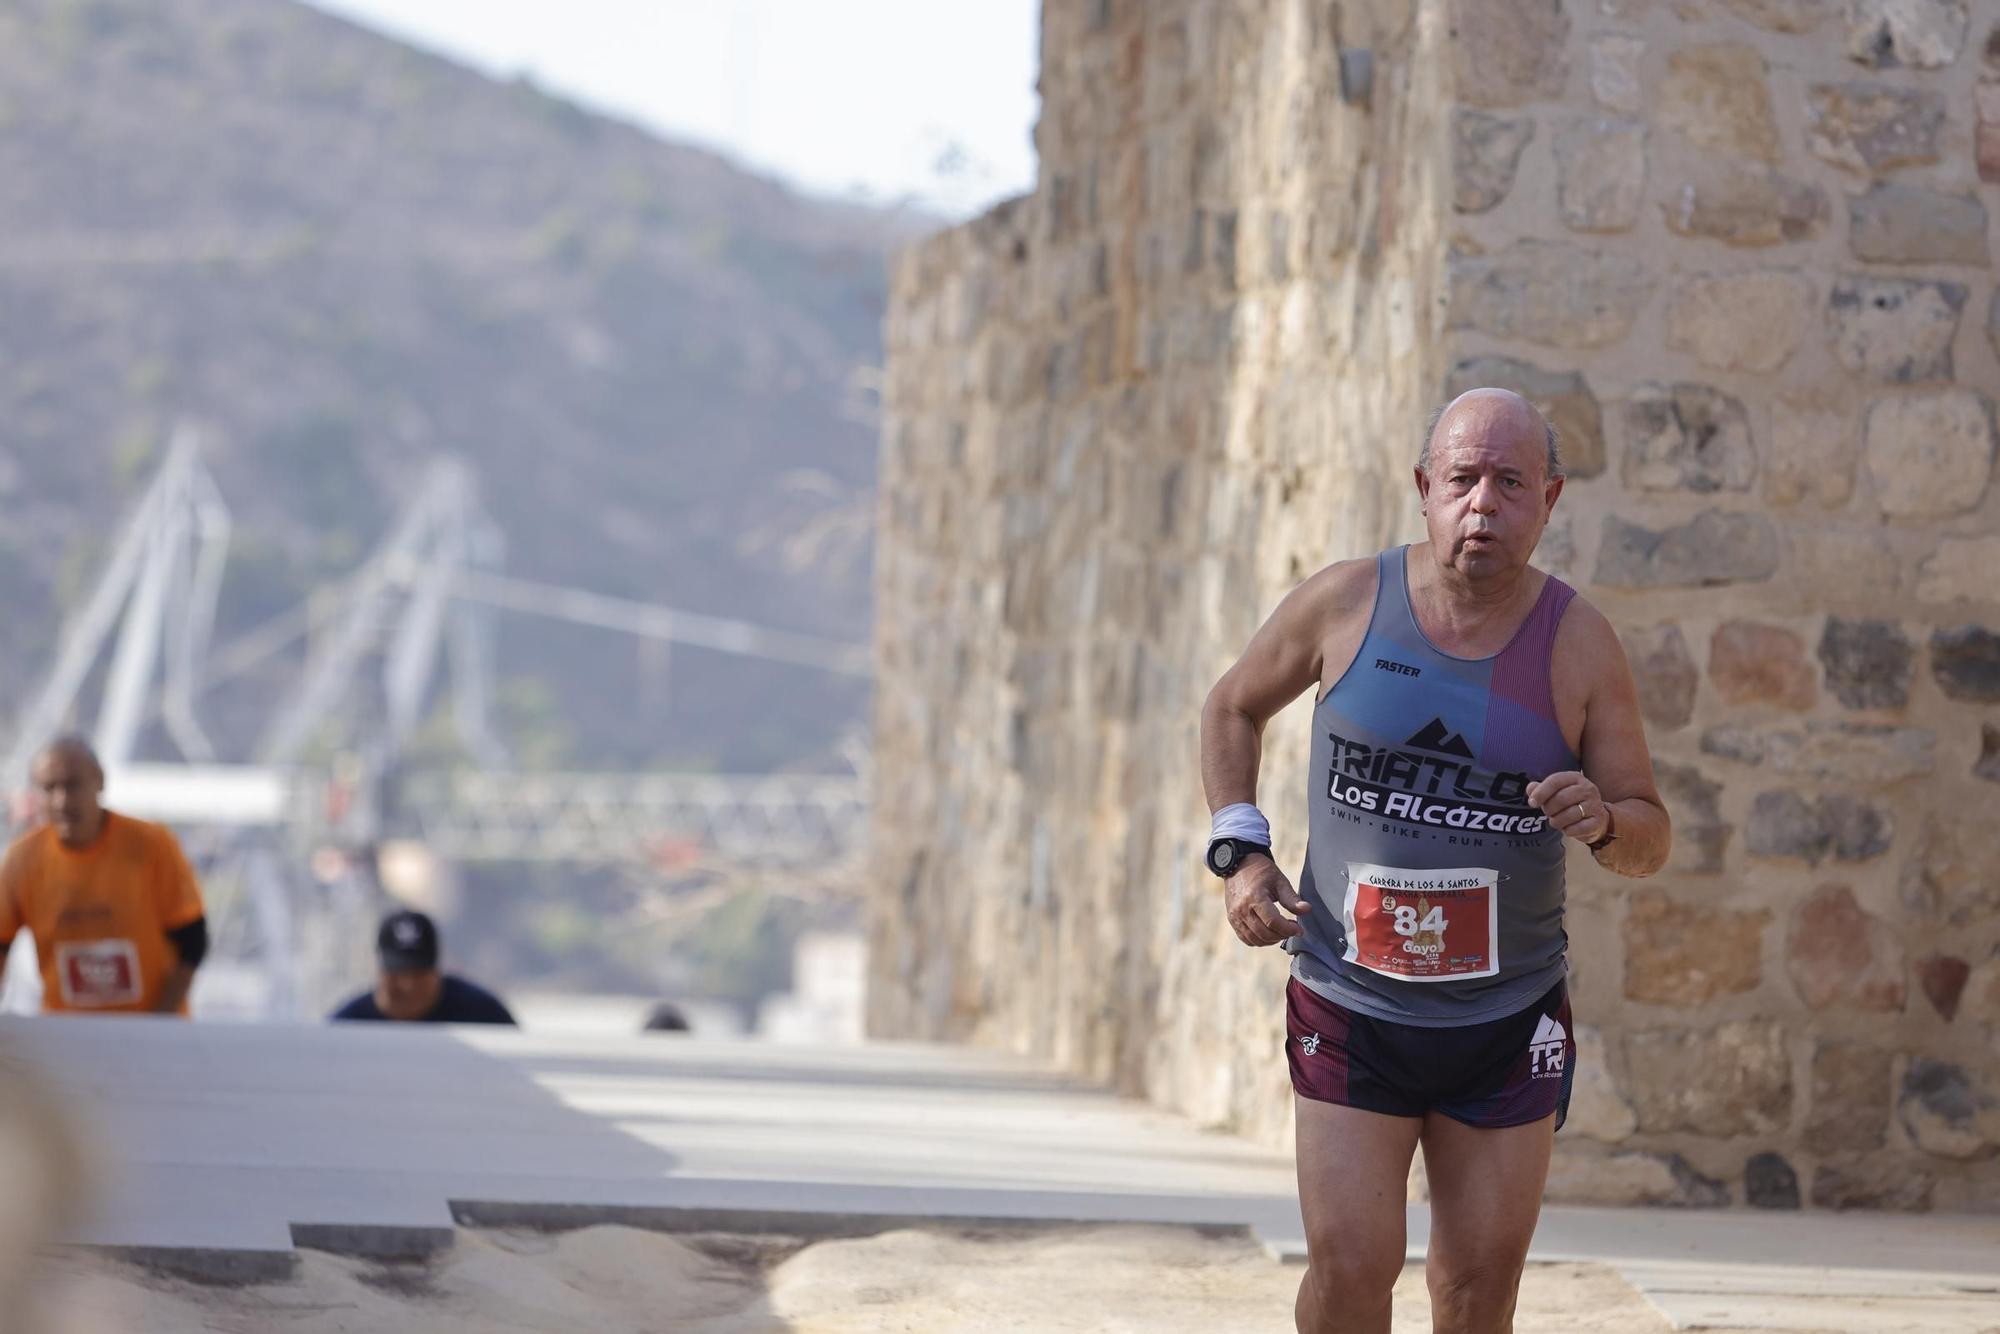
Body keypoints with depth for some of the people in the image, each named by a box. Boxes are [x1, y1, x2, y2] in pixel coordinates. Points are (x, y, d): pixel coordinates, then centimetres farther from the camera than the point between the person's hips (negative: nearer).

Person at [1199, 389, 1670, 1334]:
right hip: (1351, 1014, -1)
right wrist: (1238, 853, 0)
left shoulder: (1579, 645, -5)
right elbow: (1233, 707, 13)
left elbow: (1650, 842, 1)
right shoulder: (1344, 603, -5)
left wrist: (1603, 822, -22)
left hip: (1507, 1023, 1)